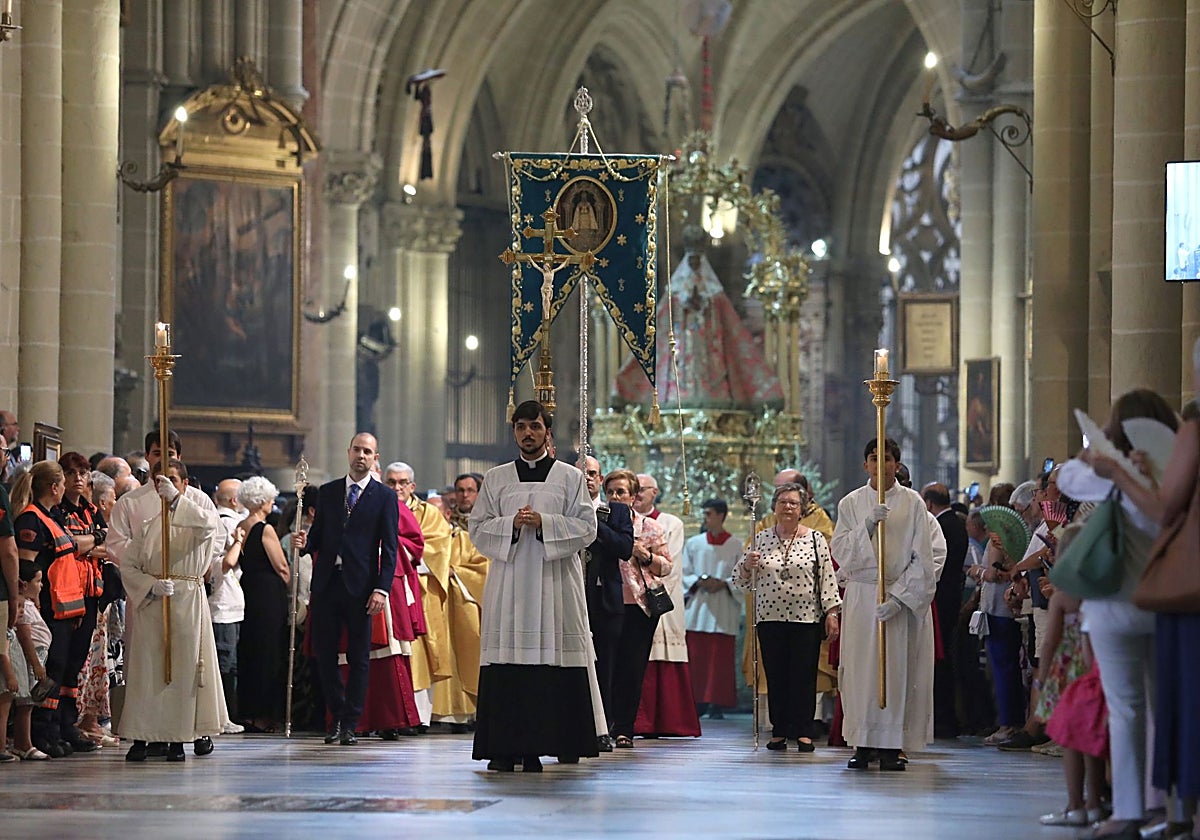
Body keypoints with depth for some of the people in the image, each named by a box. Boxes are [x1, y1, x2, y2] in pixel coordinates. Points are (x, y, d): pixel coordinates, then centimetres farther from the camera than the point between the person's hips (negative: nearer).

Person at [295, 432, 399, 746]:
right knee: (324, 652, 5)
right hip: (326, 584, 3)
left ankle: (350, 724, 6)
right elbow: (319, 534, 15)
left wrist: (381, 589, -11)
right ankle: (337, 717, 18)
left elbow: (389, 549, -2)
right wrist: (305, 542, -9)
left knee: (359, 658, 1)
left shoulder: (384, 497, 2)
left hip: (360, 587, -3)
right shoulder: (327, 492, 12)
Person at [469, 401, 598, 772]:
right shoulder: (496, 479, 15)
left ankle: (536, 747, -6)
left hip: (554, 584, -1)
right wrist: (511, 525, -8)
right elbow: (478, 528, 10)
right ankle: (504, 748, -6)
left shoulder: (570, 477, 10)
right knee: (506, 666, -6)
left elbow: (586, 528, 2)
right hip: (508, 583, 1)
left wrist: (544, 523, -11)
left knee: (552, 664, -7)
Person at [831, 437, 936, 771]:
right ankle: (863, 744, 3)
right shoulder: (851, 503, 8)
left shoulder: (913, 503, 2)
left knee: (899, 669, -4)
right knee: (861, 668, -1)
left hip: (903, 597, -1)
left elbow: (921, 557, -2)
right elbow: (841, 550, -2)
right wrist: (868, 525, -17)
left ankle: (891, 745, -2)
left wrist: (900, 597, -13)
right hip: (861, 595, 1)